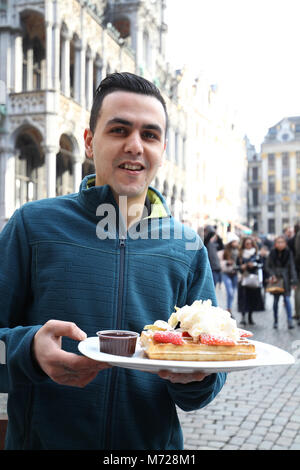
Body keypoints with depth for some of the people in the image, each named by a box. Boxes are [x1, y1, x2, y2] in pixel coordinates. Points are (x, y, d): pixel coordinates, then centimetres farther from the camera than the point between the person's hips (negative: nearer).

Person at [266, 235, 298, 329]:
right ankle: (275, 321, 16)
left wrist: (293, 280, -5)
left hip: (285, 279, -1)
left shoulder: (288, 253, -3)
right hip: (275, 278, 1)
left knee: (287, 299, -8)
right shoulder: (272, 253, -2)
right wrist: (272, 275, -11)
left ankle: (290, 321, -9)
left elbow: (292, 267, -1)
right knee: (276, 300, 6)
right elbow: (268, 266, 5)